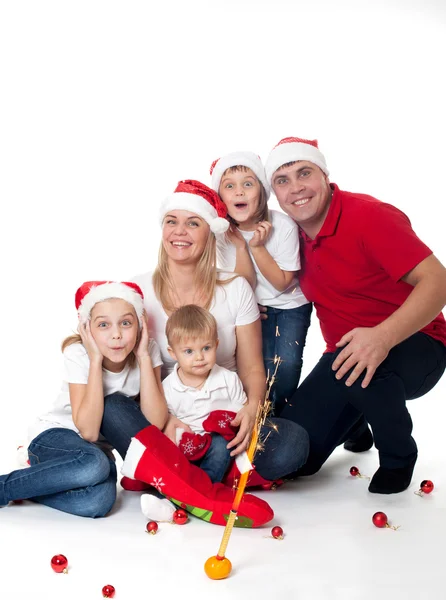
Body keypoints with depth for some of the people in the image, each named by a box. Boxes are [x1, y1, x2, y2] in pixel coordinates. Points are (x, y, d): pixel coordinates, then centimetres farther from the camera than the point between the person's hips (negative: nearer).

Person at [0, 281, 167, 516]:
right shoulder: (77, 354, -19)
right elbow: (87, 431, -27)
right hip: (54, 436, -2)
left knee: (98, 501, -32)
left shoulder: (148, 350, -12)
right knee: (93, 465, -37)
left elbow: (154, 423, -22)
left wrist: (143, 356, -25)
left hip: (99, 447, 3)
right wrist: (95, 359, -29)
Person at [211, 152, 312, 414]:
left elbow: (281, 283, -16)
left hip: (290, 305, -1)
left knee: (285, 365, -17)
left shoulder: (283, 225, -21)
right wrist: (240, 245, -27)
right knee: (263, 366, -14)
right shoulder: (223, 233, -16)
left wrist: (258, 246, -28)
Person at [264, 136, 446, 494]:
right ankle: (356, 422, 28)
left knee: (361, 368, -40)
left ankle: (399, 457, -8)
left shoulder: (369, 215, -19)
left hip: (414, 346, -5)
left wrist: (383, 337, -43)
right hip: (346, 354, 6)